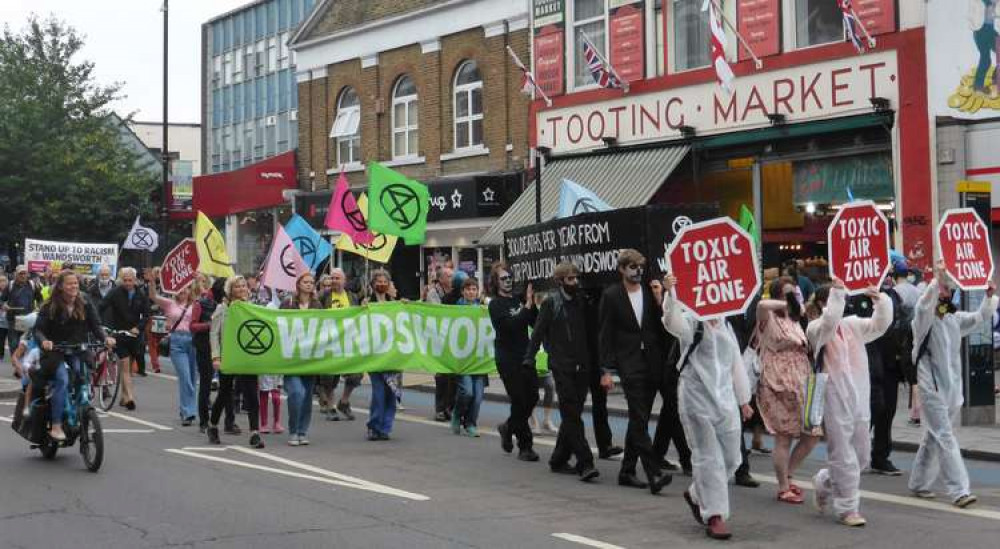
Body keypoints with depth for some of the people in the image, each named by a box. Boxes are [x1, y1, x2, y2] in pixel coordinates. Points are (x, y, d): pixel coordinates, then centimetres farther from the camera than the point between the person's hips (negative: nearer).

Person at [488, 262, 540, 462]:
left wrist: (533, 303, -6)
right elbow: (512, 324, -22)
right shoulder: (496, 304, -7)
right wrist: (528, 305, -19)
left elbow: (535, 323, 6)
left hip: (525, 355, 6)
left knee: (532, 396, 6)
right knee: (519, 400, -4)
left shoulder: (519, 300, 9)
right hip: (507, 358, -6)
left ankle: (508, 427, 32)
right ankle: (525, 447, 5)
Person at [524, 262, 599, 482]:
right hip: (562, 367, -5)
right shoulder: (550, 303, -1)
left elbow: (590, 334, 16)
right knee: (572, 415, -9)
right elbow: (538, 332, -3)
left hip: (582, 367, 5)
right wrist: (529, 359, -12)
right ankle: (585, 463, -12)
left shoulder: (582, 303, 12)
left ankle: (559, 460, 21)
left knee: (572, 415, 9)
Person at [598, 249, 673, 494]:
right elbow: (606, 335, -2)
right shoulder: (611, 296, 0)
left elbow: (662, 327, 12)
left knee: (638, 420, 10)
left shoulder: (651, 293, 9)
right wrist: (606, 369, -7)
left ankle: (627, 471, 20)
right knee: (639, 420, -12)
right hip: (629, 364, -4)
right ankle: (654, 474, -18)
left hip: (652, 364, 4)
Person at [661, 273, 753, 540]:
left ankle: (697, 495, 33)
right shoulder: (690, 322, -5)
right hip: (697, 398, -6)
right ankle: (714, 516, 3)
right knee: (709, 457, -4)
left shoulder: (726, 326, 13)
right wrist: (669, 293, -46)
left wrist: (744, 399, 19)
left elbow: (736, 363, 18)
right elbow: (671, 321, -29)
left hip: (725, 398, 6)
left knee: (731, 458, 10)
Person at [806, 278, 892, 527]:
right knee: (844, 457, -2)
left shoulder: (852, 325, 12)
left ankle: (824, 482, 35)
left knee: (862, 455, 14)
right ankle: (847, 508, 9)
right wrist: (836, 291, -26)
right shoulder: (815, 328, -5)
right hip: (834, 400, -6)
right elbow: (830, 320, -26)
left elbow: (880, 324, 5)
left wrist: (879, 300, -10)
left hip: (859, 398, 6)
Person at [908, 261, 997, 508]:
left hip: (952, 387, 7)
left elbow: (980, 318, 17)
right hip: (932, 388, -7)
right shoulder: (924, 319, -9)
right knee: (945, 438, -12)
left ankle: (919, 483, 28)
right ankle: (958, 491, -15)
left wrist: (989, 297, 0)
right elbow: (925, 305, -29)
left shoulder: (954, 319, 11)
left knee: (934, 437, 16)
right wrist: (937, 278, -37)